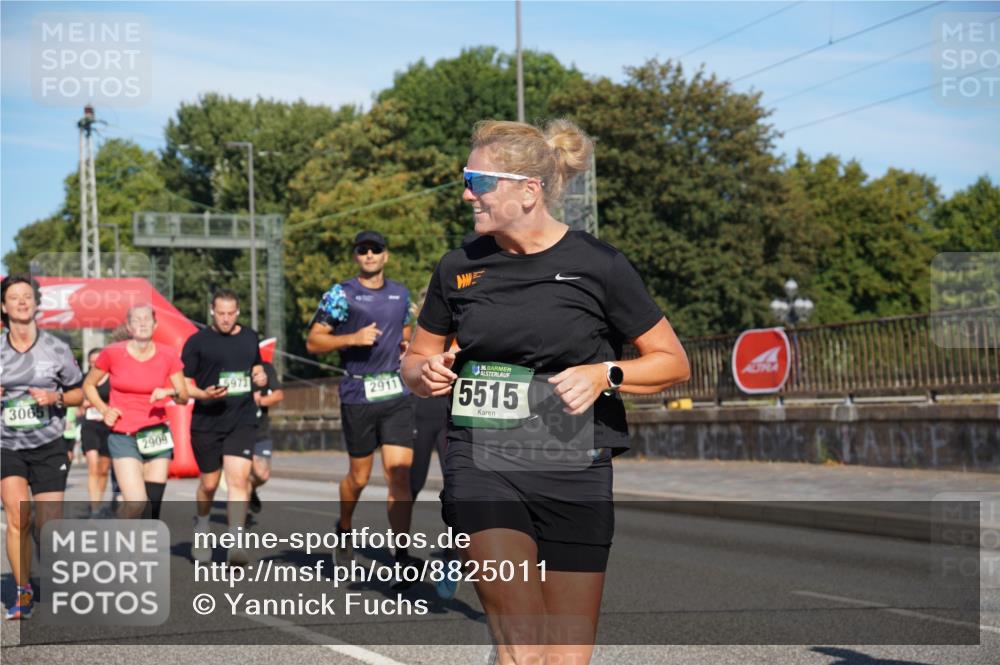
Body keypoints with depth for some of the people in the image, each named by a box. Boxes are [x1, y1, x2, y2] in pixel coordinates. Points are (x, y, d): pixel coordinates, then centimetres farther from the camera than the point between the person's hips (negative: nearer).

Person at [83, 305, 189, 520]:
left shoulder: (168, 356, 0)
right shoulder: (112, 353, -5)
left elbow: (184, 396, 6)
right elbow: (88, 385, 10)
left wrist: (170, 392, -15)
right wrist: (103, 410, -4)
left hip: (157, 435, 3)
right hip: (123, 436, -3)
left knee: (153, 505, 1)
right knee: (136, 502, -17)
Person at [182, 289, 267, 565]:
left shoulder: (250, 337, 10)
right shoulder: (198, 341, -2)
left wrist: (260, 377, 4)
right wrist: (203, 394, -20)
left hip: (243, 421, 1)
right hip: (206, 423, -1)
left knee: (239, 479, -15)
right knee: (209, 483, 9)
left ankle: (236, 543, -18)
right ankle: (201, 527, 39)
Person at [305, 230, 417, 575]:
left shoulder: (401, 294, 13)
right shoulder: (340, 294, -1)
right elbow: (313, 342, -2)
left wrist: (408, 346, 7)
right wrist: (353, 338, -15)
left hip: (397, 394, 2)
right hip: (358, 395, -2)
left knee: (399, 471, -10)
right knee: (359, 477, 8)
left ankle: (402, 554, -8)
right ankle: (344, 530, 37)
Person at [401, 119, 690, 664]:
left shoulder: (598, 266, -3)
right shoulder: (459, 267, 7)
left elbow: (672, 362, 3)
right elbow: (414, 362, 20)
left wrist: (603, 375, -14)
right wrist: (427, 373, -4)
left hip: (573, 473, -1)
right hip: (480, 462, 1)